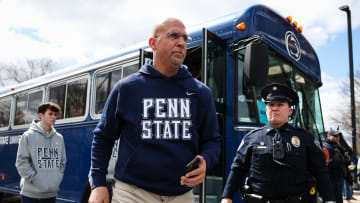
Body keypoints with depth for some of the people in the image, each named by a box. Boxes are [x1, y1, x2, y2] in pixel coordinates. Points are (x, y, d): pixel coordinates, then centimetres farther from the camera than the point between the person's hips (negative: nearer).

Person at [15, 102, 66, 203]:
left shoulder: (59, 138, 9)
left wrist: (58, 178, 3)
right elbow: (21, 161, -7)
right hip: (31, 192, -4)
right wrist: (34, 179, -12)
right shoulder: (28, 136, -4)